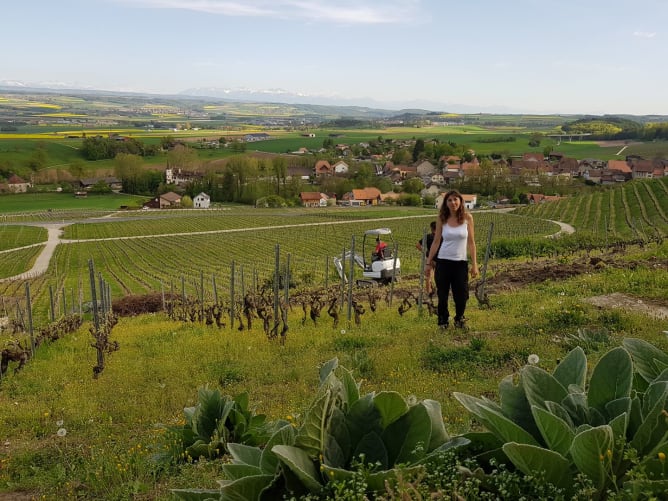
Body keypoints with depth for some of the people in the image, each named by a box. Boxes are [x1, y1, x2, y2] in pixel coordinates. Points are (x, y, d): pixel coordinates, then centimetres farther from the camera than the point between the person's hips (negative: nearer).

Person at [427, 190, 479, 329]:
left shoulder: (467, 218, -2)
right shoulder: (442, 219, -1)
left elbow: (471, 243, 0)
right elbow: (436, 241, 4)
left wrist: (474, 264, -2)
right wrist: (429, 261, 3)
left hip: (461, 262, 0)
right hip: (443, 261, 0)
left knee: (461, 295, 3)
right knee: (442, 295, 5)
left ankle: (459, 318, 30)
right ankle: (443, 320, 26)